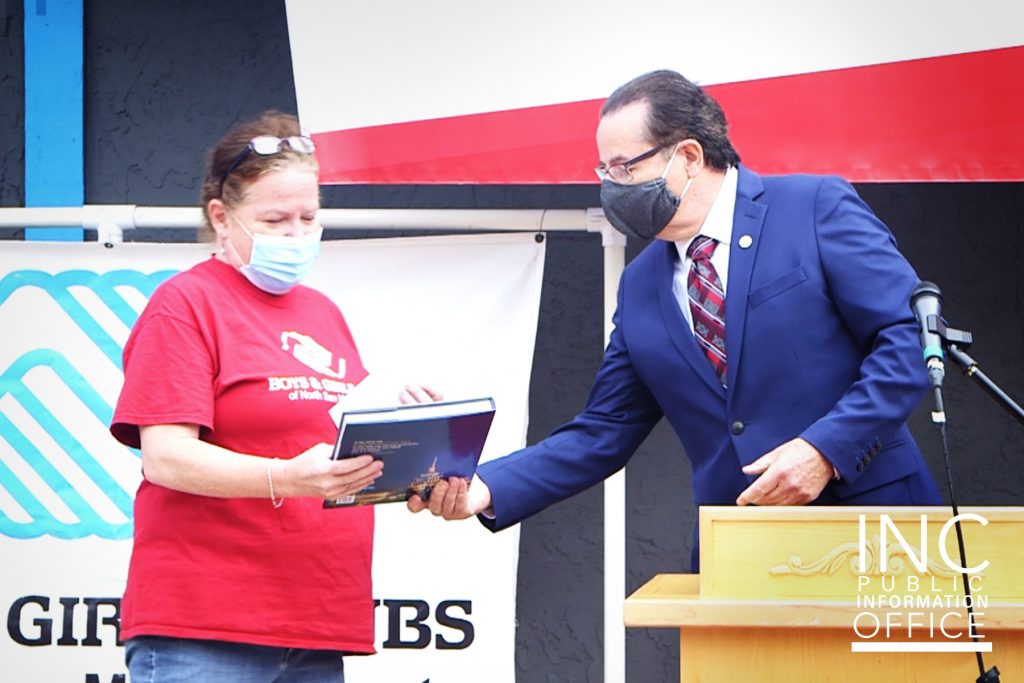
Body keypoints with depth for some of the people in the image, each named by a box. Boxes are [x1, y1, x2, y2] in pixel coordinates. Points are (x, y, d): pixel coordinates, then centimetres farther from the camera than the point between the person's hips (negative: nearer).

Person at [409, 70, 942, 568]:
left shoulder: (817, 208, -3)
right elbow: (602, 434, 13)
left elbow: (908, 338, -8)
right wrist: (488, 489, -2)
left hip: (864, 511, -4)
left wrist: (826, 448, -19)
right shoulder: (640, 287, 13)